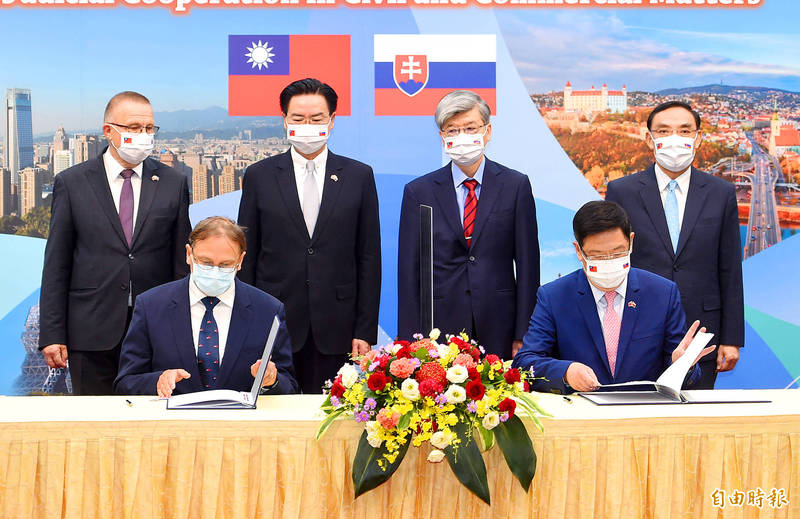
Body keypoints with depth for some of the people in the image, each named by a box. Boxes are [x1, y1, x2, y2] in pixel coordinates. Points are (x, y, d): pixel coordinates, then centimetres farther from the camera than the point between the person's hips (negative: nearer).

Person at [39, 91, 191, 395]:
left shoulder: (173, 183, 6)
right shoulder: (71, 183, 3)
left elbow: (182, 260, 7)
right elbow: (56, 264, 2)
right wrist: (52, 334, -3)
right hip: (92, 333, -1)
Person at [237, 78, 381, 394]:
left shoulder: (359, 176, 6)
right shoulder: (259, 177, 6)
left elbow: (369, 258, 5)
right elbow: (247, 258, 6)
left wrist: (365, 331, 0)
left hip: (336, 331, 0)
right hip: (273, 329, 0)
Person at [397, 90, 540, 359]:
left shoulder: (515, 185, 3)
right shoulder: (418, 192, 4)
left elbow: (527, 265, 2)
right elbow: (409, 271, 3)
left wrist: (523, 337, -2)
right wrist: (411, 341, -2)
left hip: (498, 329, 0)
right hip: (438, 330, 0)